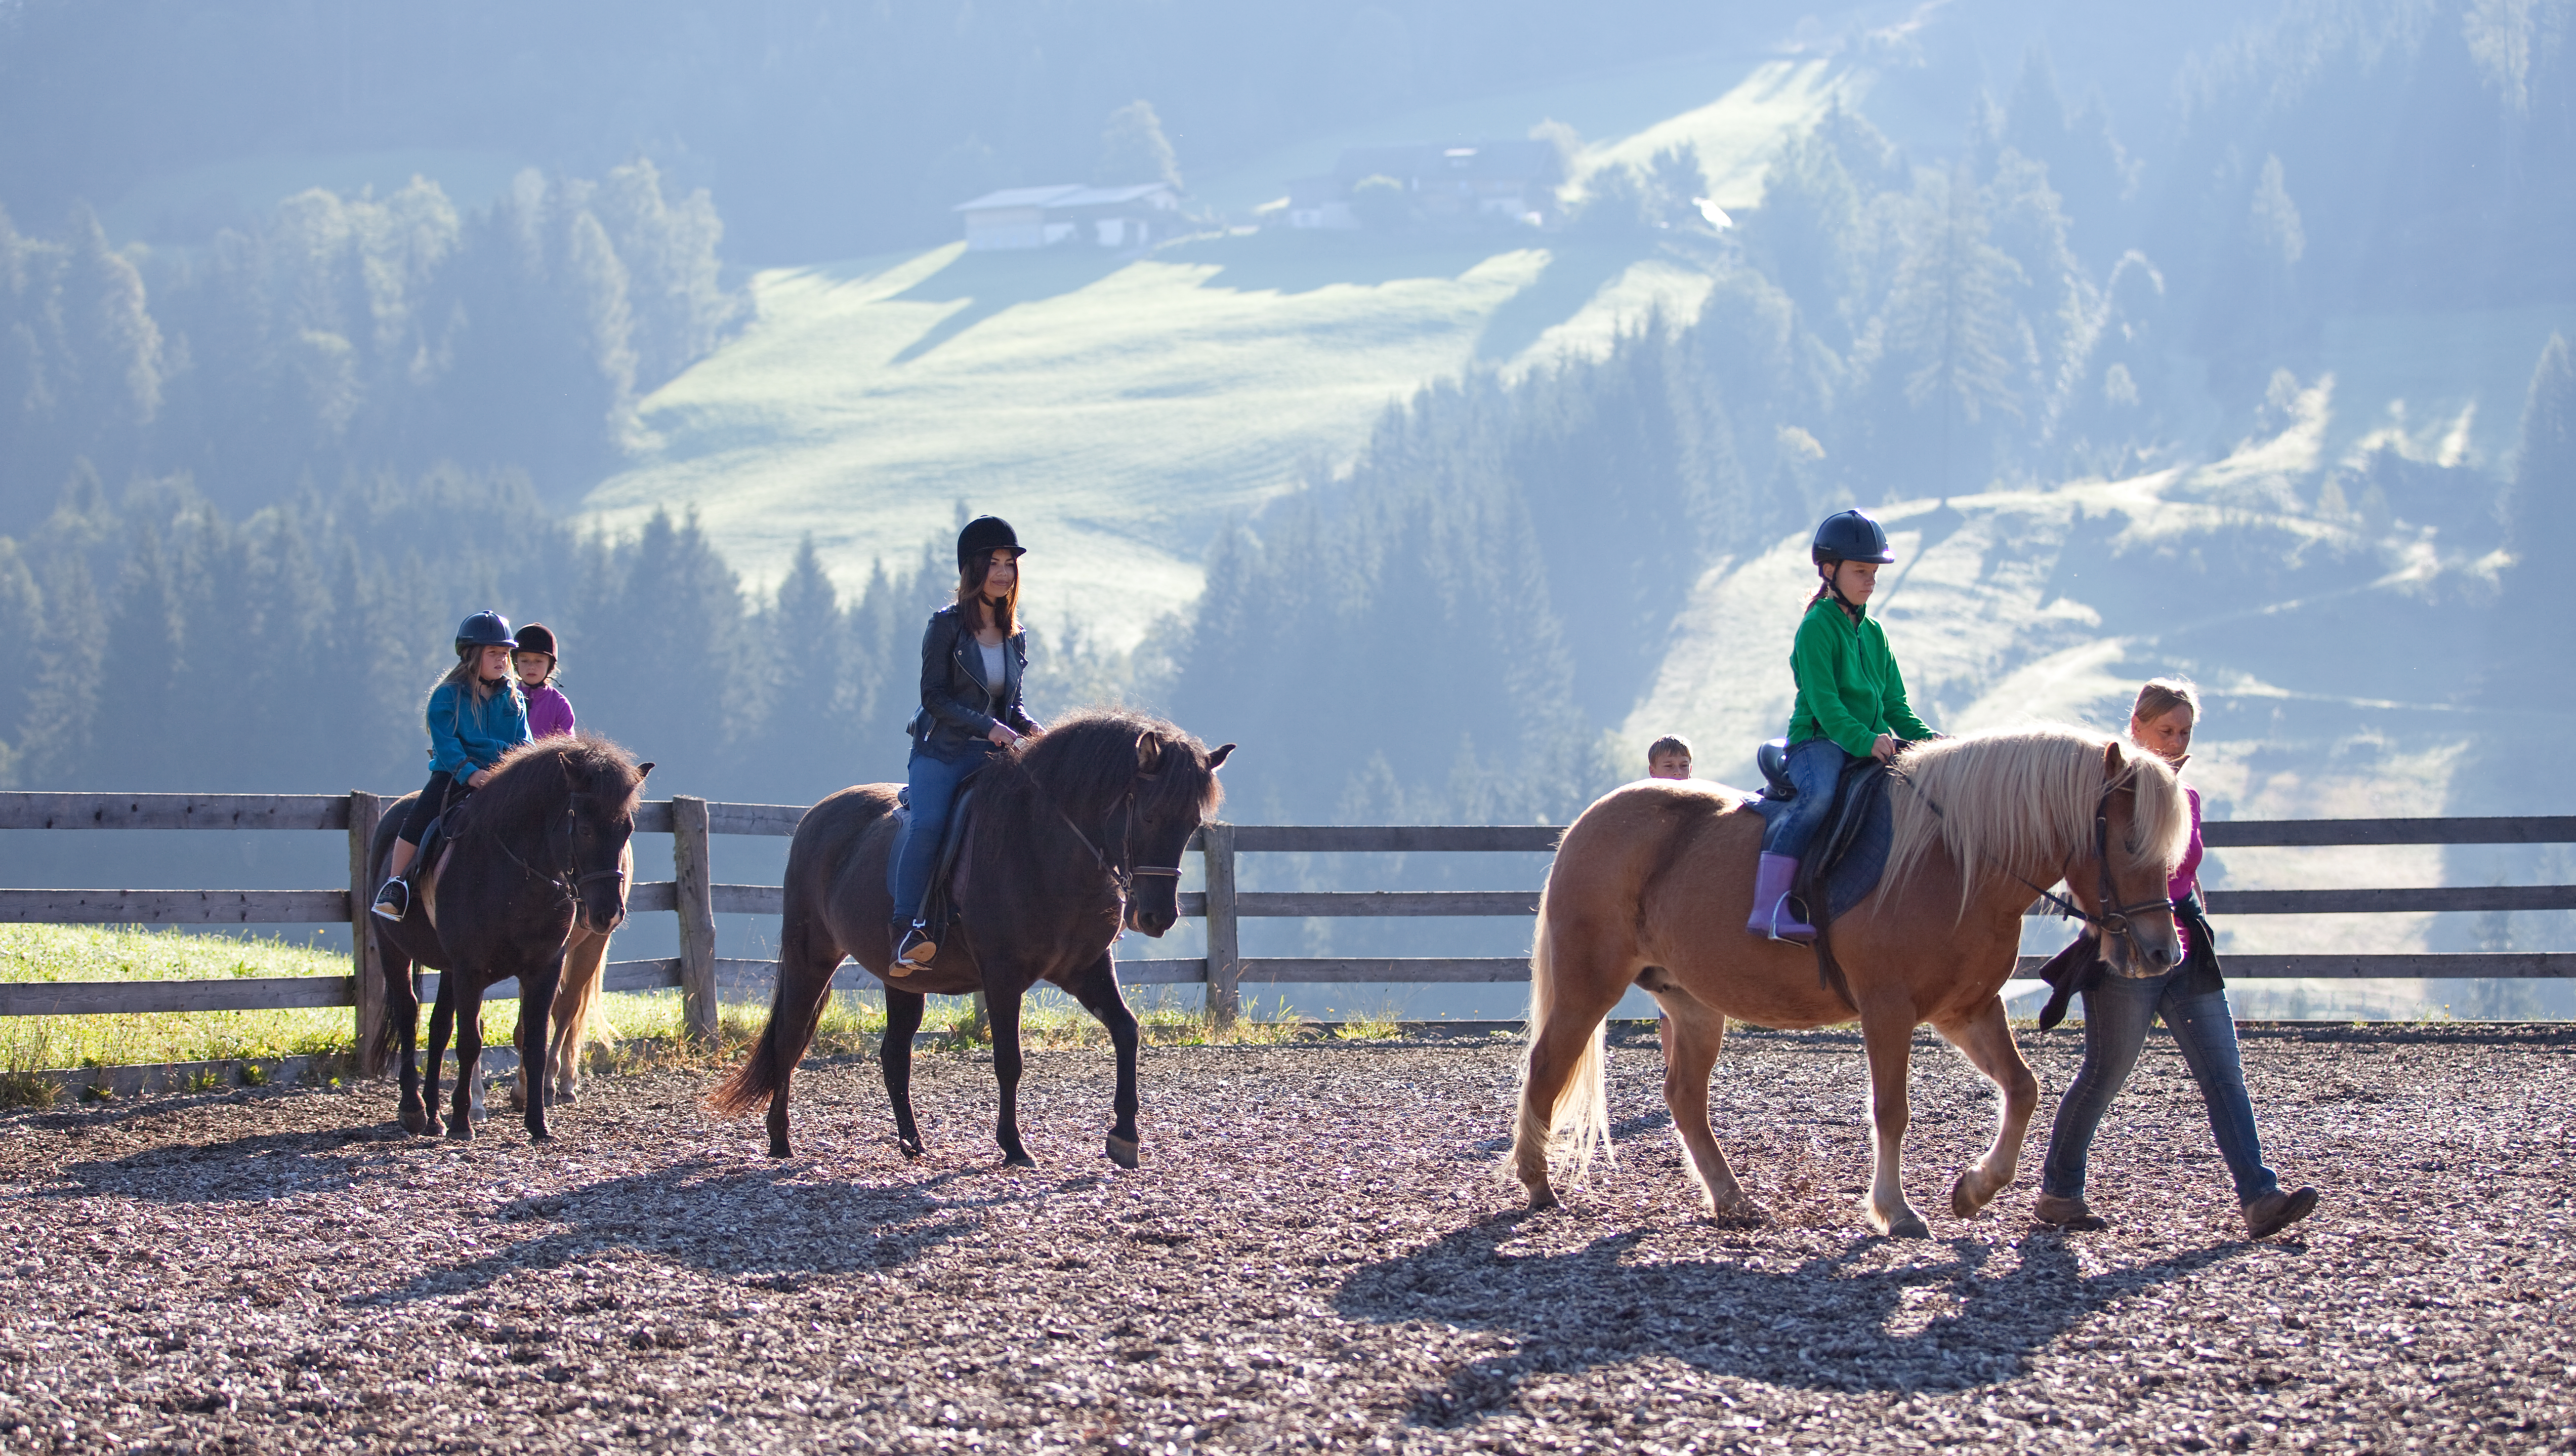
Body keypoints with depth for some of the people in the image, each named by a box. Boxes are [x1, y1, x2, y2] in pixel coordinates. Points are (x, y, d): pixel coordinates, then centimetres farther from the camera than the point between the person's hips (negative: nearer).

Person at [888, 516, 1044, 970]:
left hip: (994, 754, 6)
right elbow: (934, 696, -8)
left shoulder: (1015, 638, 15)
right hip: (942, 750, -5)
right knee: (928, 822, -31)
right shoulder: (946, 626, -2)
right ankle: (906, 929, -38)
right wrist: (988, 726, -18)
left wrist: (1030, 728, -1)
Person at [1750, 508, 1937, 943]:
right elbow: (1824, 702, -15)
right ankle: (1769, 907, -44)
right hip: (1817, 740, -8)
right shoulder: (1817, 628, -5)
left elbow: (1896, 706, 19)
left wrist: (1928, 740, 1)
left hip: (1874, 742, 8)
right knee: (1818, 795, -37)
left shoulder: (1874, 633, 19)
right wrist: (1864, 741, -29)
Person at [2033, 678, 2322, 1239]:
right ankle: (2057, 1192, 15)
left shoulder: (2187, 797, 16)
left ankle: (2260, 1198, -12)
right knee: (2106, 1074, 0)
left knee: (2224, 1075, -4)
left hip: (2186, 956, 6)